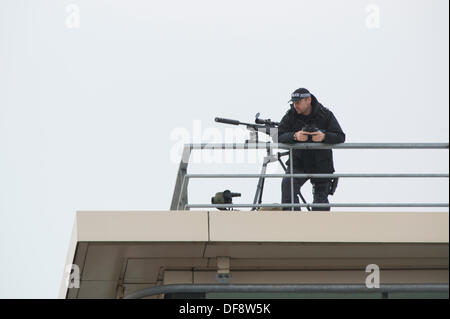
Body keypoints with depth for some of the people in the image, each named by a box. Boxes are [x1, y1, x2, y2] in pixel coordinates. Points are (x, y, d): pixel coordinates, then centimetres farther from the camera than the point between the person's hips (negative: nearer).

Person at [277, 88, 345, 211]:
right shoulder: (291, 115, -4)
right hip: (298, 163, 0)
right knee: (287, 183, -25)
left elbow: (340, 137, -11)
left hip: (321, 165, 0)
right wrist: (294, 136, -32)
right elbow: (279, 136, -12)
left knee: (321, 199, 4)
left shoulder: (325, 114, -7)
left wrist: (324, 137, -32)